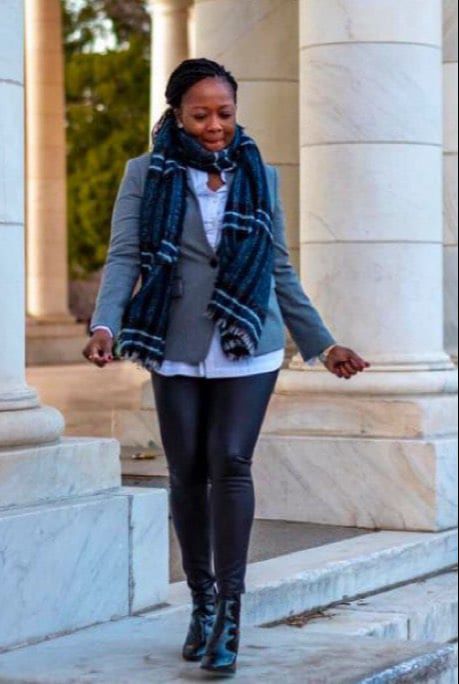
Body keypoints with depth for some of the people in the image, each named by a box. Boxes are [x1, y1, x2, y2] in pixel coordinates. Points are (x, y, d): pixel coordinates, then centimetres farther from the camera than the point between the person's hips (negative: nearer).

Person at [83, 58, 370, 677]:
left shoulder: (260, 177, 9)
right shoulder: (146, 175, 3)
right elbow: (123, 256, -7)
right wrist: (104, 325, -24)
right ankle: (202, 603, 22)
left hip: (249, 349, 0)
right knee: (188, 474, 6)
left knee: (230, 462, -12)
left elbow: (281, 272, 13)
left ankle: (229, 610, -8)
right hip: (177, 350, 0)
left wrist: (322, 345, 10)